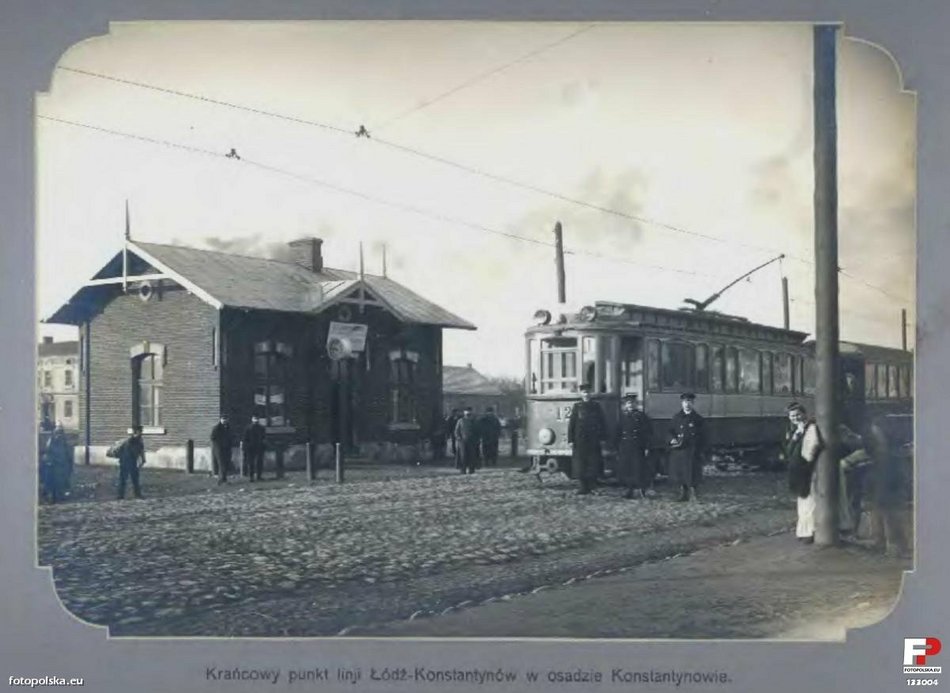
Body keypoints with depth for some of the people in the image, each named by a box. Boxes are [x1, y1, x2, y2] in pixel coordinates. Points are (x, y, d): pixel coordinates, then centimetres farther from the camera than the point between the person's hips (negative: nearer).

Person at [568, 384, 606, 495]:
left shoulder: (596, 406, 7)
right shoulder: (577, 407, 4)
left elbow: (602, 423, 9)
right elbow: (571, 424, 2)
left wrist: (603, 437, 2)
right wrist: (570, 440, -3)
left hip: (594, 440, 1)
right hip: (580, 440, -1)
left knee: (593, 464, -1)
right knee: (580, 464, -1)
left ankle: (590, 485, 6)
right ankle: (583, 487, 6)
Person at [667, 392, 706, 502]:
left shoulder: (698, 419, 4)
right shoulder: (676, 417, 10)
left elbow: (702, 436, 3)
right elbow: (671, 431, 14)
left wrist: (702, 452, -3)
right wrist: (672, 439, -9)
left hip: (692, 450, -2)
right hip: (679, 449, 2)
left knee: (692, 472, -5)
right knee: (679, 472, 3)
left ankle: (692, 494, 3)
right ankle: (683, 494, 13)